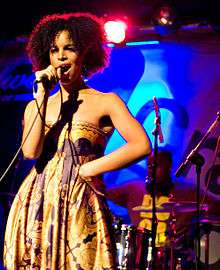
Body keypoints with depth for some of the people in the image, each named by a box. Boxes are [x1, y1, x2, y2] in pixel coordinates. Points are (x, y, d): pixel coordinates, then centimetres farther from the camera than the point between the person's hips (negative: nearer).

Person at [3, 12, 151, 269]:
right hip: (35, 207, 3)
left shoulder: (105, 102, 3)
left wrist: (89, 169, -9)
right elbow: (31, 152, -4)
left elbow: (141, 145, -12)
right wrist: (43, 96, -4)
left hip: (80, 209, -3)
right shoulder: (36, 105, 14)